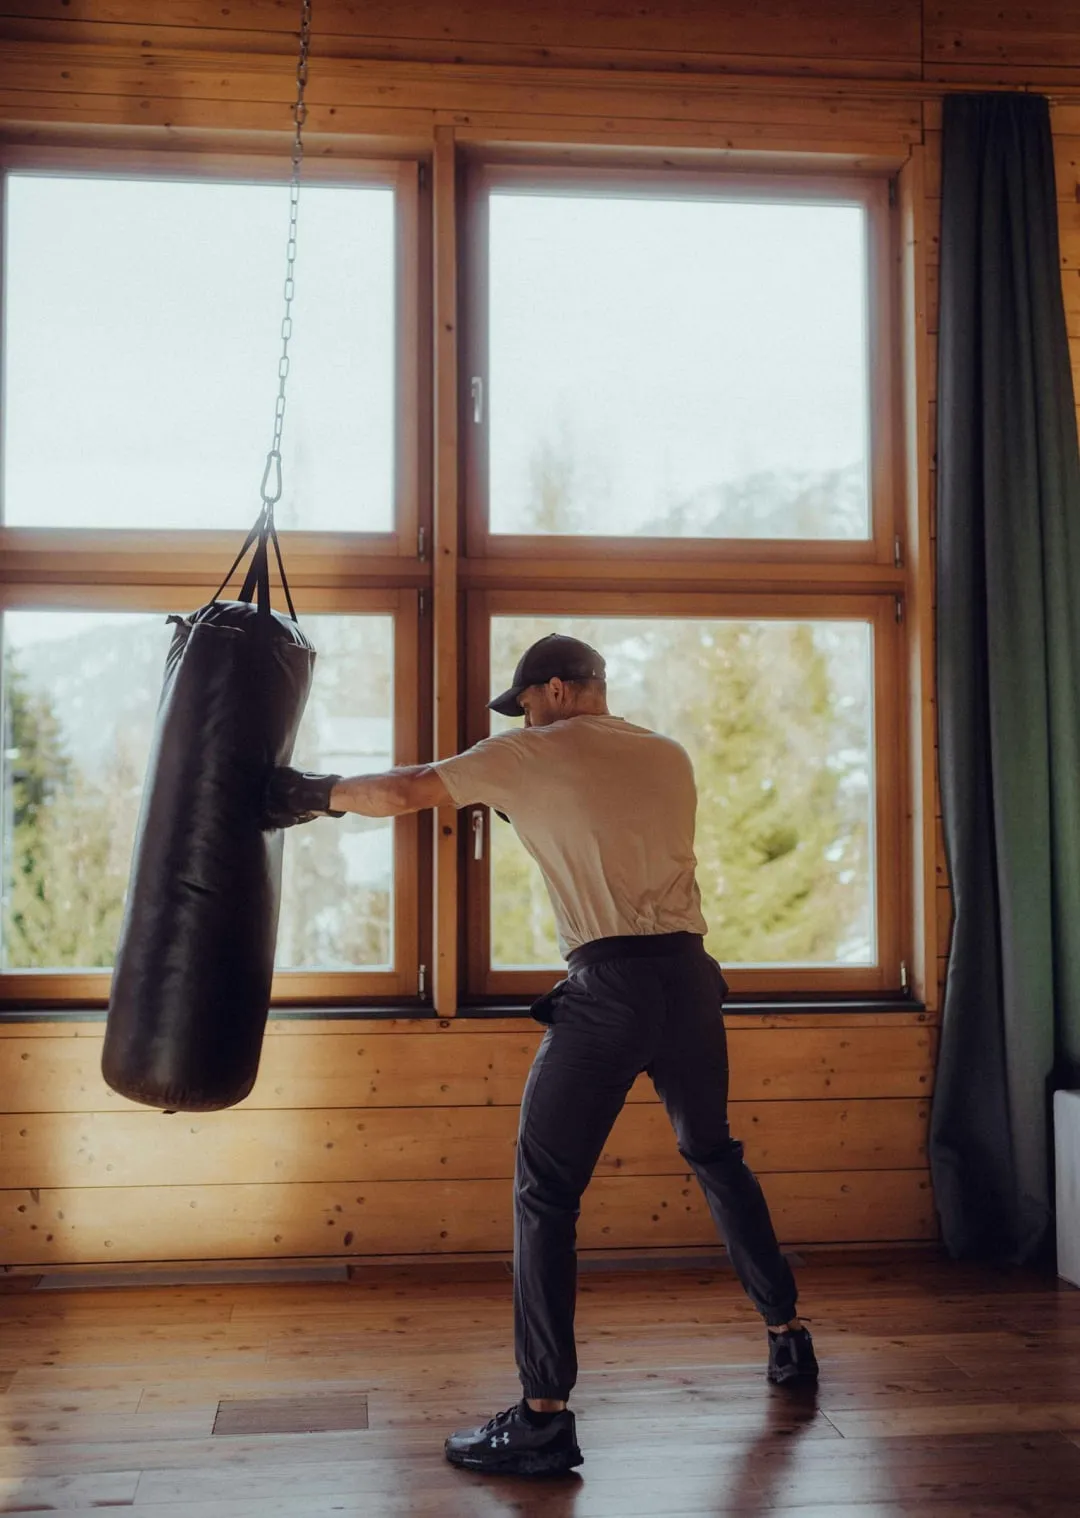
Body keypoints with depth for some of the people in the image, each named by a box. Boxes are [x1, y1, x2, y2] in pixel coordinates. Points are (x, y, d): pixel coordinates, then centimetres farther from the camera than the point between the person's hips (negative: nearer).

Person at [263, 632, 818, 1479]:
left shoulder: (535, 757, 2)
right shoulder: (670, 757, 16)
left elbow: (401, 793, -1)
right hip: (689, 972, 6)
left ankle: (545, 1418, -2)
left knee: (546, 1193, 0)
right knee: (714, 1155, 24)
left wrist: (313, 795, 15)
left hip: (609, 982, -6)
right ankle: (788, 1338, 33)